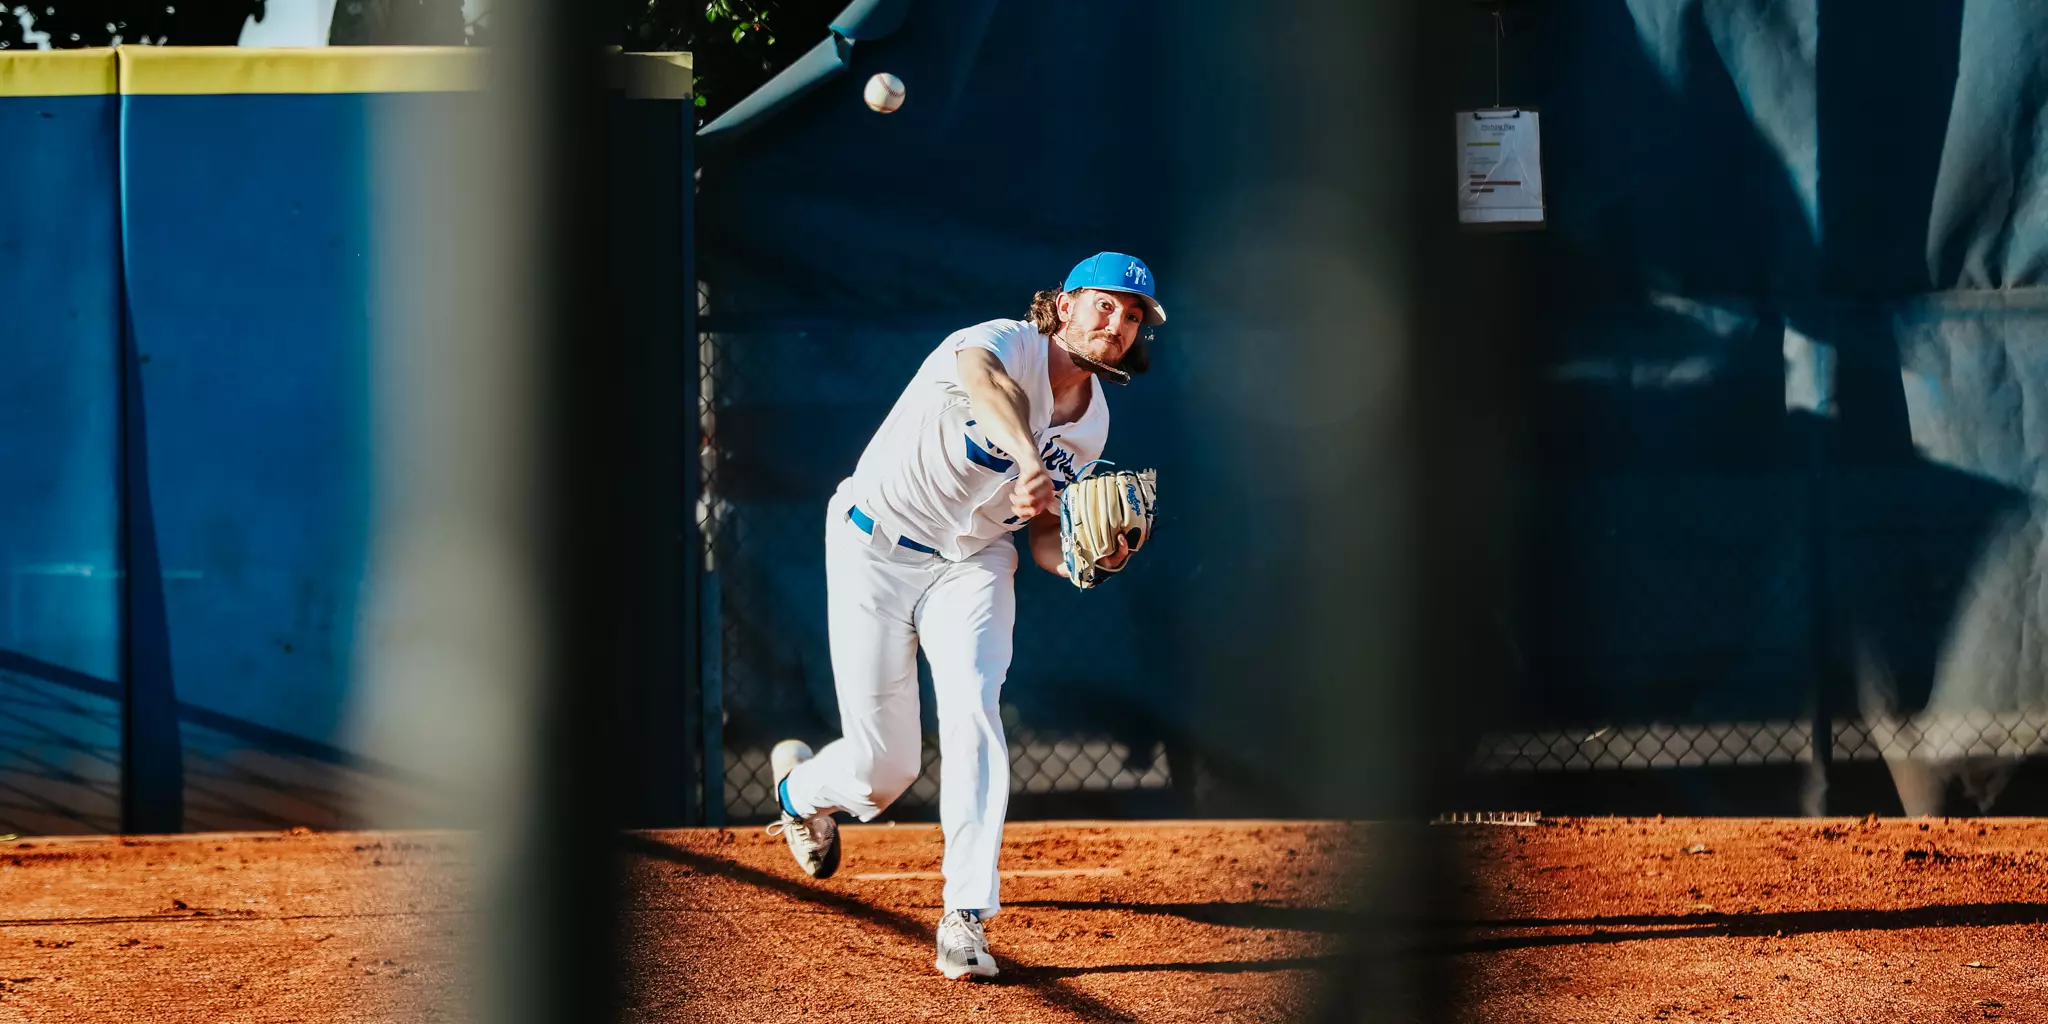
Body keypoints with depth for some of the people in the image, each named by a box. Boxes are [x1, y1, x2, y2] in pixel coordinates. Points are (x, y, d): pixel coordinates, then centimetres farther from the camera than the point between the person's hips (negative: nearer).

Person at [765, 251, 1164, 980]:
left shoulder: (1091, 425, -2)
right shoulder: (1011, 345, -24)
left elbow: (1044, 534, 6)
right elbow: (982, 374, -50)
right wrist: (1029, 462, -69)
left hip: (974, 561, 5)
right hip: (877, 551, -5)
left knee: (973, 702, -25)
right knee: (883, 770, -2)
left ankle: (966, 916, -25)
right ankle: (801, 788, 37)